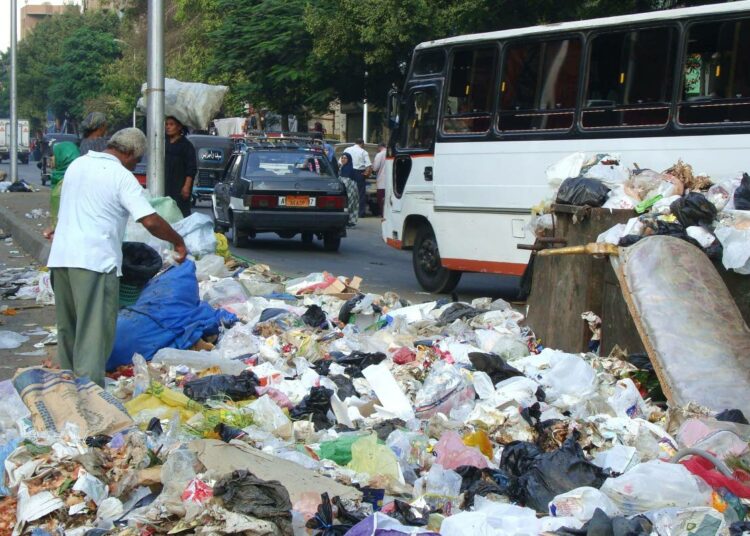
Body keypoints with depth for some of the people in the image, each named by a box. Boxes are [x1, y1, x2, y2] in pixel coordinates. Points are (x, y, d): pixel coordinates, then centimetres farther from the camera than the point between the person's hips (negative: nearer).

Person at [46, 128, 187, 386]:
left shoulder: (77, 164, 14)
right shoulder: (122, 176, -8)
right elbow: (151, 221, -15)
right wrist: (178, 242, -2)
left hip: (61, 257, 8)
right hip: (95, 261, -7)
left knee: (67, 327, 19)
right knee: (95, 330, -4)